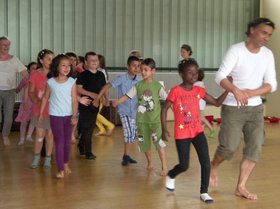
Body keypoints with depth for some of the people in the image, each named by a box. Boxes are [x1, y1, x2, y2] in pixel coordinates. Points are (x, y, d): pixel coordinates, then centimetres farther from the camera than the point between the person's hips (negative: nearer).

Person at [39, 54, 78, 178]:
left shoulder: (72, 82, -4)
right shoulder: (50, 82, -3)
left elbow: (74, 100, -7)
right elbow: (45, 98, 7)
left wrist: (74, 116, -15)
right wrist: (41, 113, 8)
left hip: (68, 115, 1)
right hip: (55, 116, -1)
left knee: (67, 141, 13)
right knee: (59, 142, -4)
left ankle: (66, 164, 33)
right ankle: (61, 169, -2)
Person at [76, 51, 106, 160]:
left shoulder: (101, 75, 10)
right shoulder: (83, 75, -7)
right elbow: (78, 88, -14)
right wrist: (91, 94, -21)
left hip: (95, 105, 6)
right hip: (85, 105, -6)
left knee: (90, 127, 13)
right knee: (87, 128, -3)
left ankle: (81, 146, 31)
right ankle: (88, 153, 3)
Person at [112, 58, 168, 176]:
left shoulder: (157, 86, -4)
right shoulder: (138, 86, 2)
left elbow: (166, 99, -3)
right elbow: (127, 96, -3)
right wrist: (117, 102, -17)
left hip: (155, 119, -3)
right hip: (142, 119, 3)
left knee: (159, 143, -8)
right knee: (144, 143, 12)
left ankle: (164, 167, 1)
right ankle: (150, 163, 32)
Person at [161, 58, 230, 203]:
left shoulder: (199, 91, 1)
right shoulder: (175, 91, -13)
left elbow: (217, 103, 3)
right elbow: (164, 109, -6)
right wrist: (164, 130, -9)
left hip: (198, 131, 4)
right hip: (181, 134, -4)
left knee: (206, 163, -5)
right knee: (184, 165, 2)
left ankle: (204, 192, 10)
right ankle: (170, 176, 36)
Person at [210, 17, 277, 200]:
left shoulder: (268, 55, 2)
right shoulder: (236, 50, -12)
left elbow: (272, 84, -2)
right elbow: (220, 77, -21)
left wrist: (251, 93, -19)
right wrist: (236, 91, -39)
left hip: (256, 108, 5)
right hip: (233, 108, -5)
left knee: (255, 148, 2)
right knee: (229, 146, -4)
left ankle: (241, 187, 14)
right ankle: (214, 167, 28)